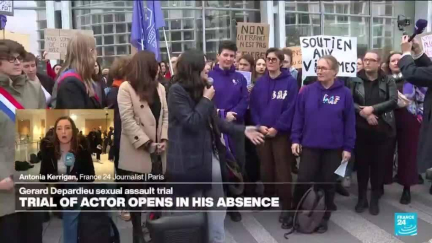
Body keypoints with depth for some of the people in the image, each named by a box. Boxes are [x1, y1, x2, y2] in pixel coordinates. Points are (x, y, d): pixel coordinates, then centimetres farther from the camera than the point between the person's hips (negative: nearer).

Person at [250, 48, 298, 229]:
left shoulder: (290, 82, -4)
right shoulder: (260, 82, 9)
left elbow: (290, 108, -10)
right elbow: (253, 106, 7)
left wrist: (276, 128, -15)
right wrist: (259, 125, -8)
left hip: (281, 133, -4)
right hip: (262, 131, 4)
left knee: (282, 170, -3)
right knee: (266, 168, 13)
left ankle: (286, 208, 3)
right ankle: (268, 198, 31)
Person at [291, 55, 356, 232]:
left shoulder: (344, 93, -4)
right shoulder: (307, 91, 0)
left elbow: (350, 122, -2)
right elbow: (298, 116, 3)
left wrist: (348, 147, -3)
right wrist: (295, 139, -2)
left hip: (334, 148, 0)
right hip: (309, 146, 1)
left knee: (328, 184, 12)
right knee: (303, 182, 3)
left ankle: (324, 218, 28)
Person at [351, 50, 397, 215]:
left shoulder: (388, 81, 4)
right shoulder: (356, 80, 2)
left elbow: (393, 101, -9)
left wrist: (372, 108, -19)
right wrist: (364, 113, -18)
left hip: (382, 130, 0)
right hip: (361, 129, 0)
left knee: (379, 164, 6)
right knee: (362, 164, 6)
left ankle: (375, 199, 20)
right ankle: (362, 198, 20)